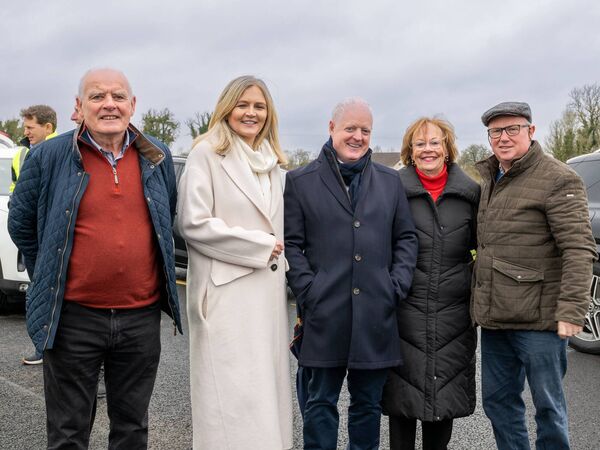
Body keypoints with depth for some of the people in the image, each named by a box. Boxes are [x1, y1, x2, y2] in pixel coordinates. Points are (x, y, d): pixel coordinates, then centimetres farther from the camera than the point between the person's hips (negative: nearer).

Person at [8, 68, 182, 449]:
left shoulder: (158, 157, 4)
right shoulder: (48, 157, -4)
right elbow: (21, 226, 7)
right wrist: (52, 279, 9)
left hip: (141, 316, 3)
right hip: (73, 318, -2)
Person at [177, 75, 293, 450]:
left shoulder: (271, 161, 16)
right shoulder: (206, 152, -5)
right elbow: (193, 222, -13)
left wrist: (278, 258, 14)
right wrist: (259, 246, -10)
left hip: (268, 292, 7)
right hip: (226, 293, -6)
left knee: (266, 388, 10)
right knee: (233, 394, -4)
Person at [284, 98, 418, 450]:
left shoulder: (390, 181, 12)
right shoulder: (300, 181, 3)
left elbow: (406, 238, 13)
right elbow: (292, 244, 0)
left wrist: (397, 286, 1)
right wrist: (309, 292, -9)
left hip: (376, 314, 3)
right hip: (325, 315, -2)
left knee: (369, 403, 13)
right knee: (321, 403, 7)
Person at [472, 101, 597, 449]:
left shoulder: (558, 180, -10)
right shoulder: (490, 180, 15)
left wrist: (571, 310, -23)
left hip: (538, 319, -8)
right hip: (494, 317, 8)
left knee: (548, 404, 5)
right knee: (498, 399, 16)